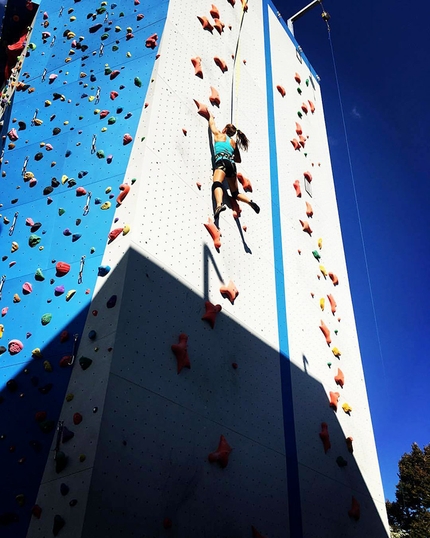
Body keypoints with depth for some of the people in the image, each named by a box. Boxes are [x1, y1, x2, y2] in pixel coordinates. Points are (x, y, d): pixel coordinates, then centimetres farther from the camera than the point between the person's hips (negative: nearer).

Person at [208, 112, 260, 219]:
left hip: (222, 162, -6)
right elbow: (239, 159, 28)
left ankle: (219, 205, -57)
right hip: (232, 165, 6)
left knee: (217, 183, -29)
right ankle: (250, 202, -11)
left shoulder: (219, 135, 16)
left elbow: (212, 124, 31)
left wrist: (211, 116, 51)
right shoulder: (234, 142, 27)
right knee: (235, 193, 15)